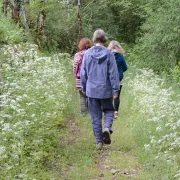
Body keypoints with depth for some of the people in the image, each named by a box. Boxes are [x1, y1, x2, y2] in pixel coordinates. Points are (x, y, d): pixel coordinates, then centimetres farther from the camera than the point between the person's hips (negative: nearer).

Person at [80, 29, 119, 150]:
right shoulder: (109, 54, -9)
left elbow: (83, 73, 5)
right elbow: (113, 73, -8)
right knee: (109, 110, 18)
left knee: (95, 116, 9)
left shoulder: (87, 54, -3)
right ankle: (107, 127, -11)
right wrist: (115, 90, -3)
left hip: (92, 90, 2)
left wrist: (84, 87, 18)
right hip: (105, 90, -1)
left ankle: (99, 141, 11)